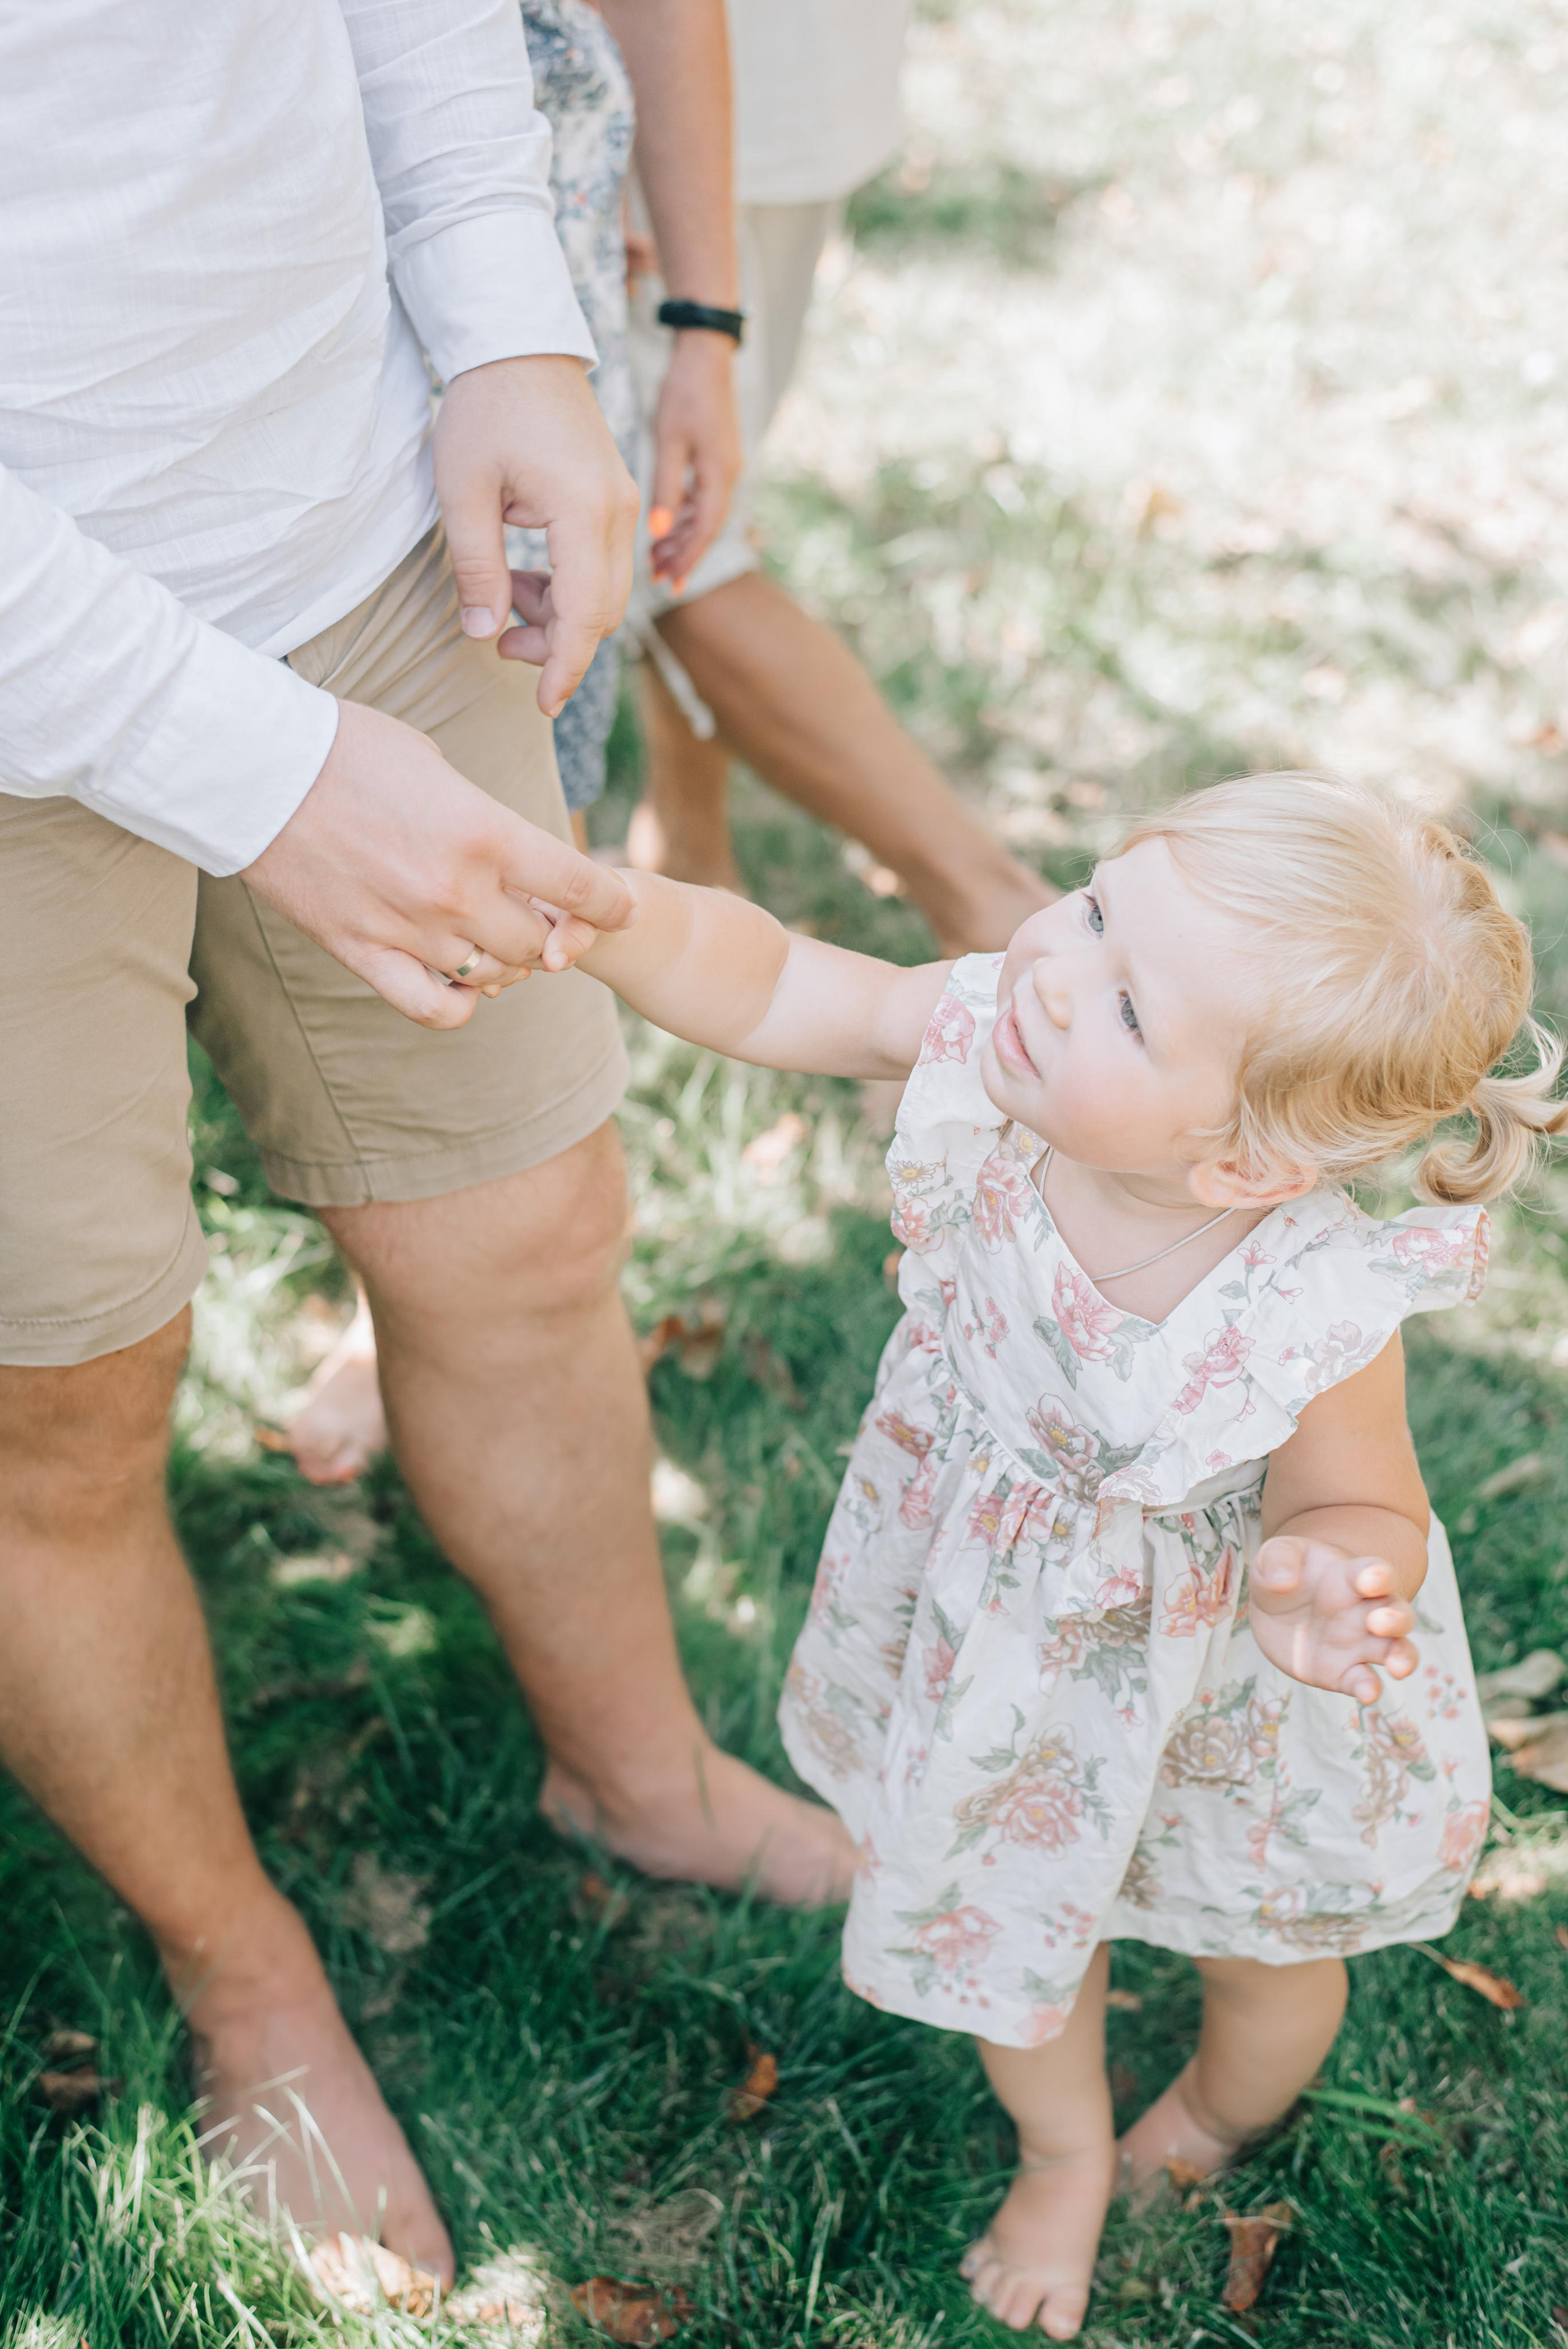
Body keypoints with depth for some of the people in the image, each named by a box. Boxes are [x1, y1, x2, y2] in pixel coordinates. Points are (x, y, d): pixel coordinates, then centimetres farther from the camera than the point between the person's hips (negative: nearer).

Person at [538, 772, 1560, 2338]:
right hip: (1003, 1628, 3)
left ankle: (1218, 2120, 68)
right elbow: (766, 987, -23)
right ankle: (1063, 2149, 62)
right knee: (1007, 1905, 28)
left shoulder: (1316, 1325, -41)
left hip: (1219, 1675, -3)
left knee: (1266, 1943, 30)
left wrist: (1321, 1587, -46)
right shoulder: (984, 1037, -33)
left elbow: (1362, 1512, -23)